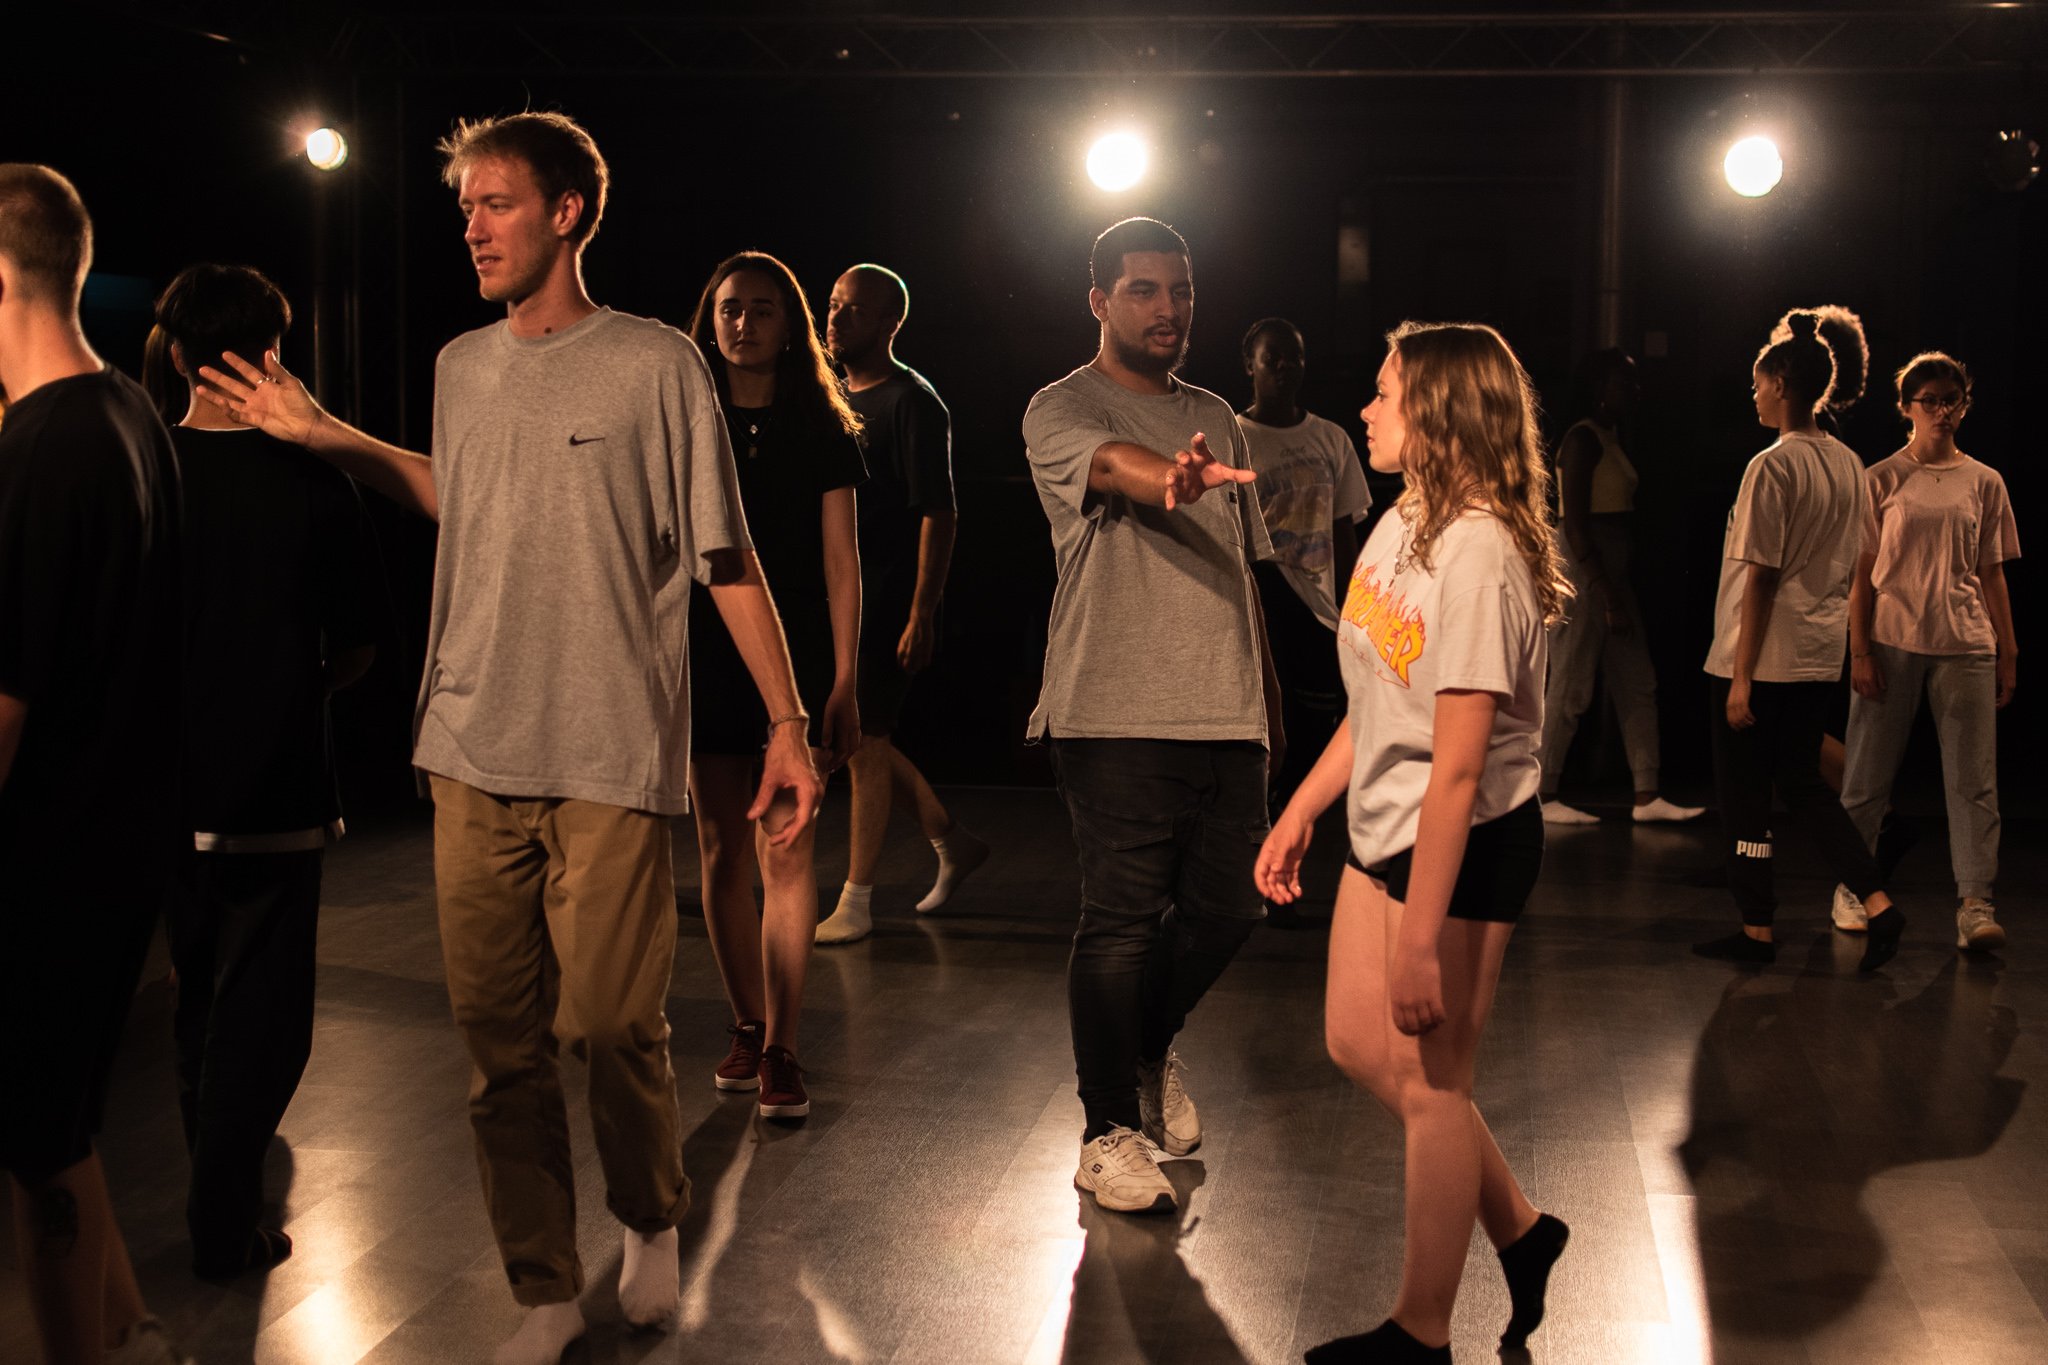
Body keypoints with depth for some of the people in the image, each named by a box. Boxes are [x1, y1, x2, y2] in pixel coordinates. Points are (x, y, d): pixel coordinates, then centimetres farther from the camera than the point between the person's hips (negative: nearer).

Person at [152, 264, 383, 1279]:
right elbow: (356, 652, -1)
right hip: (277, 794, -3)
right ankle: (223, 1224, 7)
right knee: (261, 1014, 8)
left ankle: (217, 1170, 39)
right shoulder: (315, 487, -10)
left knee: (197, 996, 22)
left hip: (164, 788, 3)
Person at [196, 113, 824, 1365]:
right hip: (473, 753, 5)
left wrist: (789, 722, -7)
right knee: (499, 1036, 5)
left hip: (611, 759, -5)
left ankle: (654, 1221, 25)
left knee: (611, 1023, -5)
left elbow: (726, 559, -3)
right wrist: (324, 435, 23)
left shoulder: (658, 365, -3)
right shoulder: (461, 366, 12)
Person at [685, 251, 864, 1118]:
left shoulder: (823, 430, 4)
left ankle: (779, 1049, -1)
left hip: (797, 661, -1)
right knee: (723, 852, 6)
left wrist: (844, 681, -4)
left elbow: (841, 564, 2)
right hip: (705, 659, 2)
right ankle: (747, 1026, 20)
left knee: (785, 853, -6)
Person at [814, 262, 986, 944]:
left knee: (862, 743, -5)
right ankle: (953, 842, 31)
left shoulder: (912, 402, -11)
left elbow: (939, 515, -16)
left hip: (887, 605, -8)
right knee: (860, 739, 13)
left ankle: (855, 903, 3)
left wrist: (921, 614, -21)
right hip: (838, 600, 8)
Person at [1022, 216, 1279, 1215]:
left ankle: (1149, 1048, 36)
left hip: (1225, 712, 6)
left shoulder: (1216, 419, 19)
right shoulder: (1061, 411, -2)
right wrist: (1171, 478, -49)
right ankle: (1109, 1132, 8)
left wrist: (1268, 689, 21)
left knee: (1225, 908, 8)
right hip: (1117, 711, -6)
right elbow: (1112, 462, -26)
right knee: (1123, 919, -5)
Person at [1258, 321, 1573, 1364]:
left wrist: (1419, 942, -26)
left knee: (1427, 1081, 3)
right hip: (1384, 830, 9)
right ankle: (1520, 1230, 34)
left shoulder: (1477, 551, -24)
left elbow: (1458, 768, -26)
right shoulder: (1402, 522, 4)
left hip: (1468, 847, -9)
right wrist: (1301, 811, 17)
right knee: (1357, 1042, 17)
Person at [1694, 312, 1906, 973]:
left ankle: (1757, 929, 13)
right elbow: (1850, 568, 12)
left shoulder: (1773, 466, -15)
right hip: (1820, 653, 8)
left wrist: (1741, 678, -13)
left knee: (1743, 789, 5)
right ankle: (1877, 903, 8)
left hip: (1763, 656, -8)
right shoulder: (1850, 465, 8)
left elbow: (1761, 577, -16)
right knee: (1802, 781, 18)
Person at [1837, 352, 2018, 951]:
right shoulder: (1881, 480, 2)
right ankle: (1851, 888, 17)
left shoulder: (1984, 483, 9)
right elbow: (1861, 574, 1)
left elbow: (1992, 575, 11)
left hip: (1965, 644, 2)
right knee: (1869, 775, 4)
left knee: (1974, 778, -4)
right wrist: (1860, 650, -6)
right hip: (1891, 641, -2)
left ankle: (1976, 903, -5)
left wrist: (2008, 652, 6)